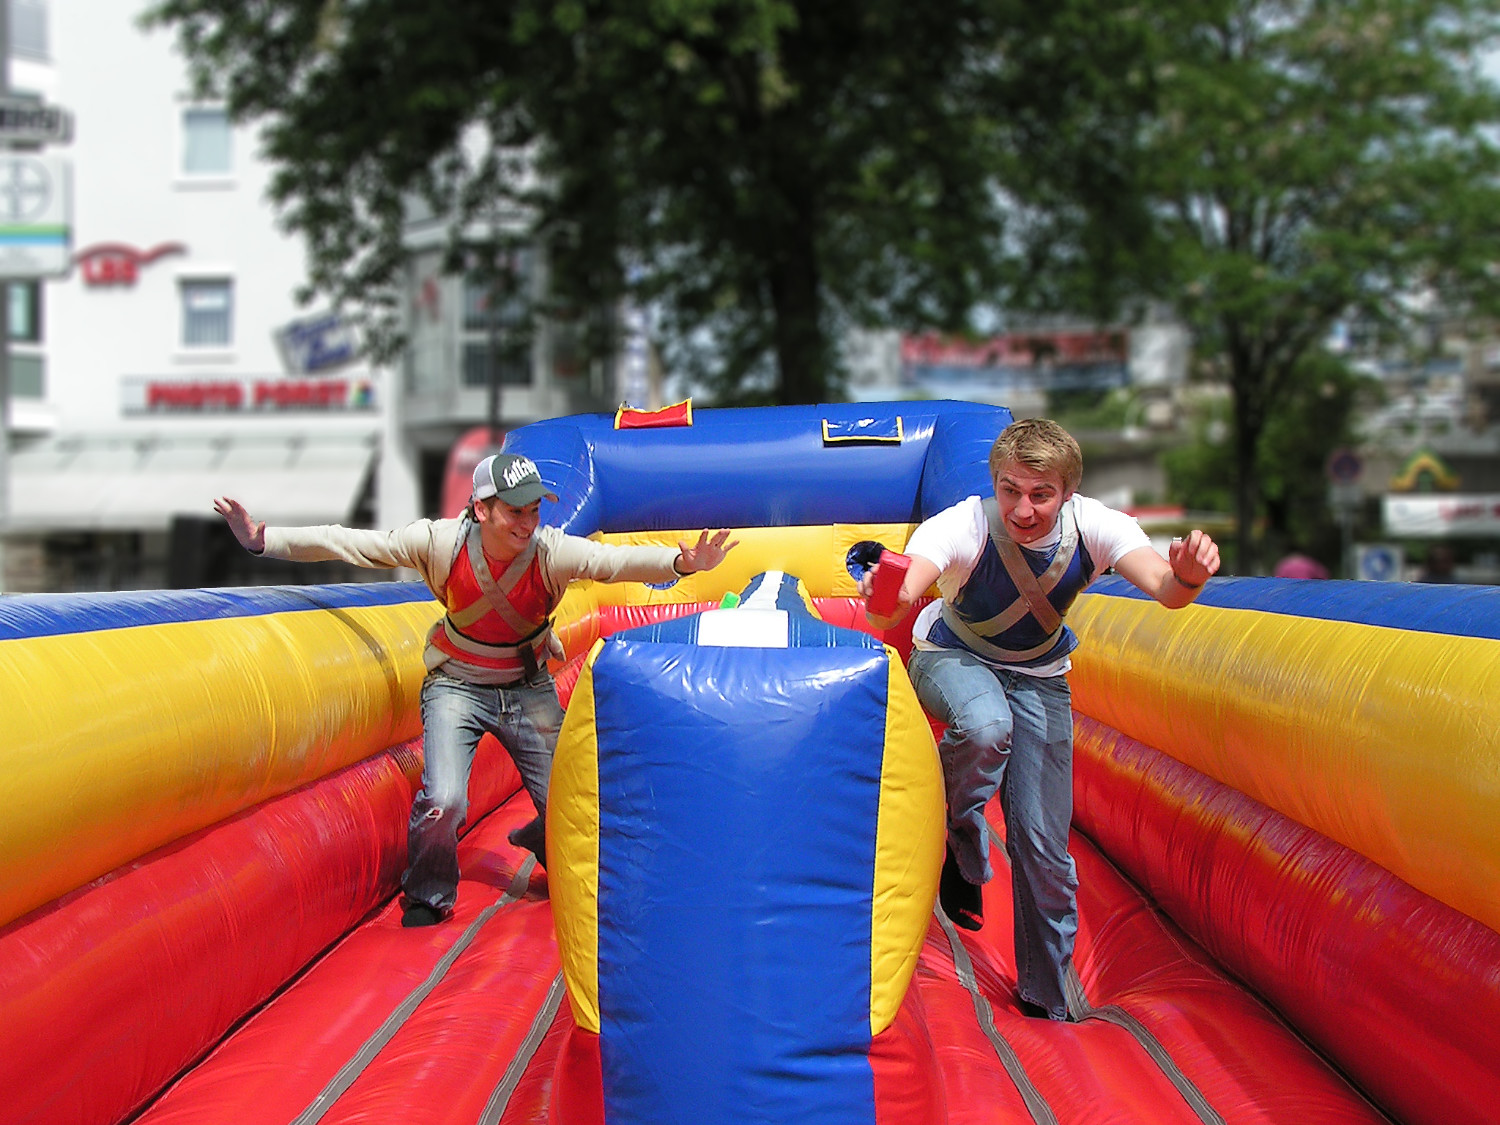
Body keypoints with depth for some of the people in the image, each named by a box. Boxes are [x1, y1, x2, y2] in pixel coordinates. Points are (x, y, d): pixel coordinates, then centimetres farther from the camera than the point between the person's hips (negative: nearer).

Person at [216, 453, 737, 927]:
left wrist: (680, 562, -54)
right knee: (443, 801, -21)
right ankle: (426, 899, 9)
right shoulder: (440, 542, -22)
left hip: (529, 688, 2)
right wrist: (263, 539, -22)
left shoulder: (553, 551, -22)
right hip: (457, 687, -1)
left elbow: (619, 560, -36)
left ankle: (543, 846, 40)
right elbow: (348, 543, -17)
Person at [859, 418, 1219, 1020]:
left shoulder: (1092, 526, -25)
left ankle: (1044, 999, 18)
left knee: (1043, 843, -3)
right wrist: (888, 603, -73)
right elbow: (895, 605, -48)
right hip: (952, 659, -2)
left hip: (1039, 676, 2)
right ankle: (958, 846, -8)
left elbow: (1162, 587, -41)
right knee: (986, 725, -38)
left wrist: (1186, 578, -65)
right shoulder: (964, 525, -32)